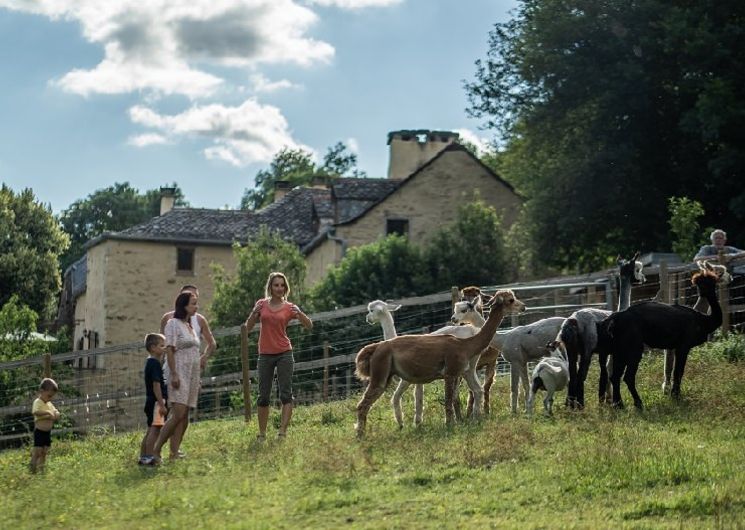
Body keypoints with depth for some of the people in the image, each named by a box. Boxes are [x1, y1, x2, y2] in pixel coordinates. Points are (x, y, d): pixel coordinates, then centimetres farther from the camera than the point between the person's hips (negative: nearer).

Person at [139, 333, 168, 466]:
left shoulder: (150, 363, 15)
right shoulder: (155, 364, -15)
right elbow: (156, 385, -20)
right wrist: (162, 405, -21)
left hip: (150, 401, 10)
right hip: (156, 401, -10)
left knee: (150, 430, 14)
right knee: (155, 430, -10)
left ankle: (143, 457, 17)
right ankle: (149, 457, -13)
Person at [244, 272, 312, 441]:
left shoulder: (289, 307, 2)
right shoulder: (261, 304, 5)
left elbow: (309, 326, -2)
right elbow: (248, 328, 7)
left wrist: (299, 314, -21)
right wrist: (254, 313, -12)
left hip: (284, 354, -1)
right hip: (265, 355, 2)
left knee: (286, 394, -10)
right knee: (263, 396, 5)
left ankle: (282, 432, -13)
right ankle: (262, 434, 10)